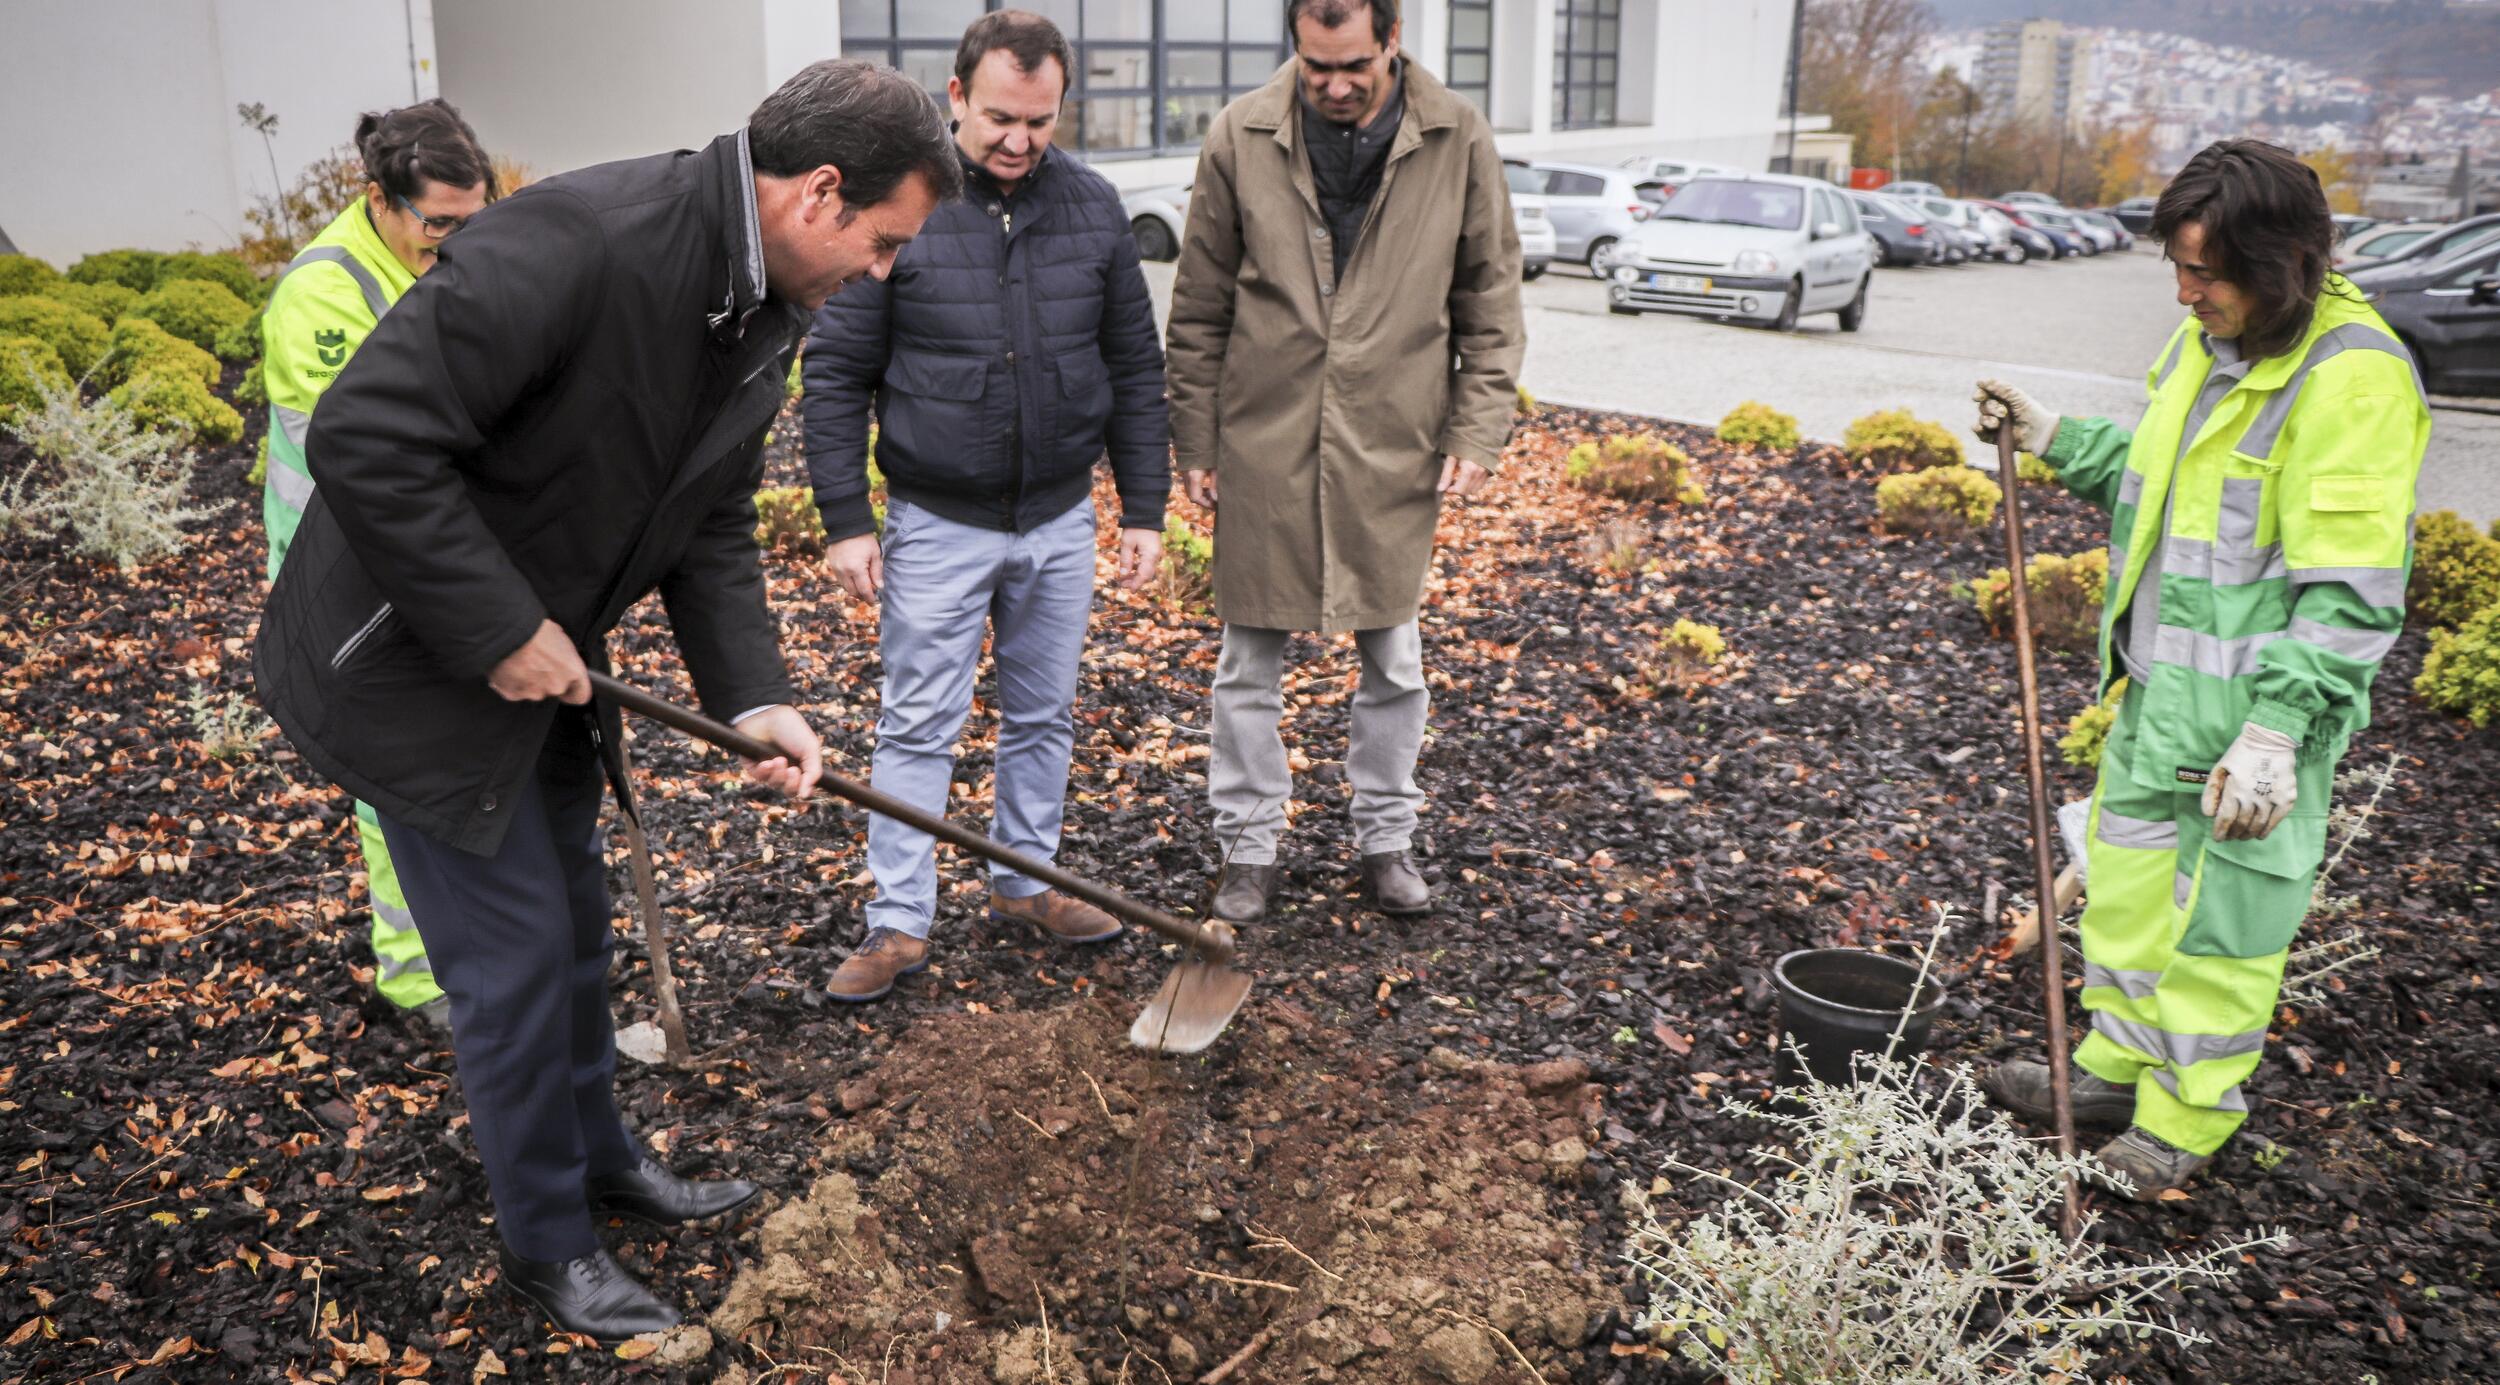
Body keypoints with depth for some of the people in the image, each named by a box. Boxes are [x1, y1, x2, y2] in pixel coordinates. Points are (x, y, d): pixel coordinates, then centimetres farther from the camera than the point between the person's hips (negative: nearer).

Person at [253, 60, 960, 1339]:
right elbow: (366, 439, -31)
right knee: (515, 947, 2)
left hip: (541, 656, 9)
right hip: (413, 663, -8)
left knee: (573, 919, 21)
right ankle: (545, 1243, 23)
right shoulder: (577, 242, -31)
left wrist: (753, 696, -7)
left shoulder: (766, 312, -2)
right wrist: (501, 631, -26)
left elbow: (712, 525, 5)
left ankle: (600, 1157, 43)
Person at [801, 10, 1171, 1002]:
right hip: (937, 523, -3)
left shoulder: (1093, 207, 0)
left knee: (1044, 714, 14)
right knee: (917, 725, 2)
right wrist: (846, 523, -9)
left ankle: (1023, 881, 31)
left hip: (1060, 520, 3)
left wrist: (1145, 509, 3)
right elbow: (835, 373, -6)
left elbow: (1135, 369, 6)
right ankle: (900, 922, 12)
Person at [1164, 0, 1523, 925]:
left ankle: (1386, 840, 29)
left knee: (1393, 661, 11)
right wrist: (1196, 443, 2)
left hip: (1395, 450, 1)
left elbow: (1490, 306, 5)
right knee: (1251, 660, 7)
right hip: (1263, 448, 0)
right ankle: (1248, 850, 22)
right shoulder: (1240, 138, -3)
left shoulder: (1458, 141, -2)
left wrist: (1478, 432, -2)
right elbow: (1199, 312, 3)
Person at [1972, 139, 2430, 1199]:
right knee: (2128, 880, 20)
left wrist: (2272, 730, -28)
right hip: (2158, 685, 9)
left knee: (2223, 915, 7)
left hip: (2257, 709, -8)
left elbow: (2350, 594, -24)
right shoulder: (2208, 339, 6)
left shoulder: (2354, 381, -21)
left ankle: (2187, 1118, 25)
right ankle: (2120, 1063, 38)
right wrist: (2051, 438, 10)